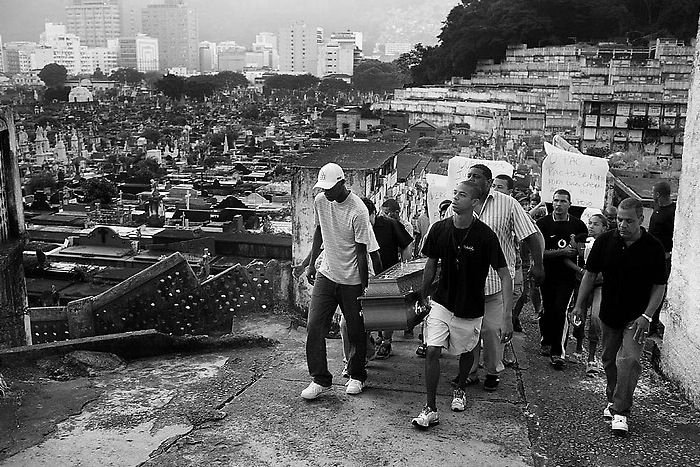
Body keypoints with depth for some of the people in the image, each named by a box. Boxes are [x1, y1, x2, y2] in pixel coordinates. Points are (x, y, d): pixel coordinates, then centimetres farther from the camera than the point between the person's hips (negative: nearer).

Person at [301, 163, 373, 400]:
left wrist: (364, 287, -12)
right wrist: (311, 263, 15)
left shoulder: (358, 211, -20)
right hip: (326, 274, 5)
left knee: (356, 331, 8)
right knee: (314, 327, -2)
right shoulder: (320, 201, -2)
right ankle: (320, 379, 9)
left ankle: (356, 376, 28)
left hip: (351, 280, -5)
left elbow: (361, 251, -16)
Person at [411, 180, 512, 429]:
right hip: (442, 303, 2)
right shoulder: (439, 229, -7)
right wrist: (424, 295, 15)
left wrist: (506, 314, -20)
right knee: (432, 352, -9)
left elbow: (505, 275, -13)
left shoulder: (485, 236, -17)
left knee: (466, 352, 18)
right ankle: (430, 410, 1)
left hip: (470, 309, -1)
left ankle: (460, 390, 47)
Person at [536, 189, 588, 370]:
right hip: (547, 274, 1)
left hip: (567, 276, -1)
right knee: (547, 310, 8)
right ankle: (546, 341, 32)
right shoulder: (543, 223, -1)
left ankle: (557, 352, -2)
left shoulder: (578, 225, 2)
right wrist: (561, 252, -16)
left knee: (560, 310, -9)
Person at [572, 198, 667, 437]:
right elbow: (590, 274, 4)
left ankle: (620, 412, -8)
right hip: (609, 313, 3)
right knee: (609, 360, 13)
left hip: (636, 316, -3)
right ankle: (613, 401, 33)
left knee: (629, 360, -15)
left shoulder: (653, 248, -11)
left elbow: (659, 286, -6)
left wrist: (646, 316, -14)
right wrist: (579, 305, 3)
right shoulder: (605, 241, -5)